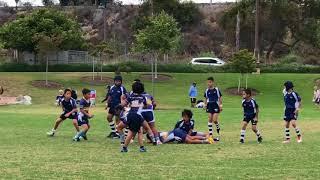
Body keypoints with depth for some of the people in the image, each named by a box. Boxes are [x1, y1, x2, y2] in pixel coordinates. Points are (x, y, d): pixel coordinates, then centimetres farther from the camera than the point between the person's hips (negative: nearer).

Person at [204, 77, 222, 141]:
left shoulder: (216, 89, -6)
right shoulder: (207, 90, 5)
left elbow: (220, 97, -1)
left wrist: (220, 105, -5)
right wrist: (205, 105, 6)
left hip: (216, 106, -4)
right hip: (209, 106, 4)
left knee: (215, 120, -10)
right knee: (210, 120, 2)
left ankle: (218, 132, 13)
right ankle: (210, 134, 7)